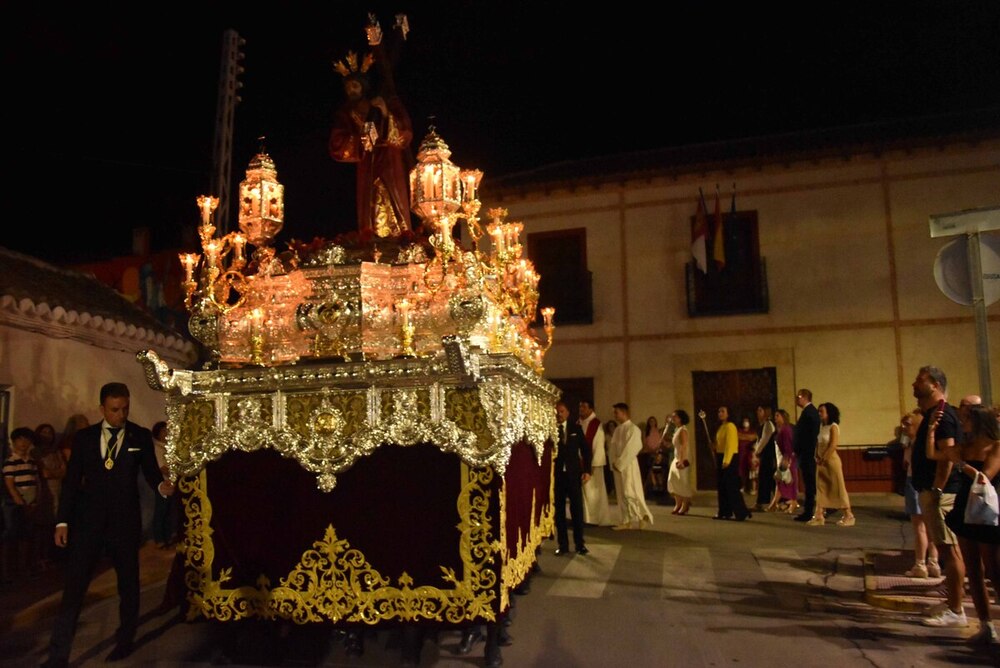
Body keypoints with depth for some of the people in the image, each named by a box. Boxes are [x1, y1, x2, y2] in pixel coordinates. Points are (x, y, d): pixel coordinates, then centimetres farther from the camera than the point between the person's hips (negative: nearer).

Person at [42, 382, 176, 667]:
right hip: (88, 520, 1)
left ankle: (125, 642, 30)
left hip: (125, 521, 0)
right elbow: (72, 480, 4)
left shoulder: (141, 436, -1)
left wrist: (162, 485, -24)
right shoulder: (84, 436, 2)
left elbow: (150, 471, 0)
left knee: (128, 584, 13)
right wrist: (63, 520, 1)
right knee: (74, 587, 2)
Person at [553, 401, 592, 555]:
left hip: (574, 473, 1)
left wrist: (587, 470, 0)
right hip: (556, 474, -1)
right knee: (559, 510, 5)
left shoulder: (576, 428, 6)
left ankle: (579, 543, 16)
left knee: (577, 509, 4)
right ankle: (563, 544, 15)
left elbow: (585, 449, 8)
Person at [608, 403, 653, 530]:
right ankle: (627, 521, 13)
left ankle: (642, 517, 4)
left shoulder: (633, 429, -13)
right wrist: (614, 462, -1)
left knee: (630, 492, -8)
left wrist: (619, 463, -15)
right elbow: (613, 447, 13)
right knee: (622, 494, 8)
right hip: (618, 465, 8)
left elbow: (631, 449, -17)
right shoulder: (617, 430, 11)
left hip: (628, 465, -8)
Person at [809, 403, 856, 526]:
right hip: (821, 461, 8)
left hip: (831, 459, -8)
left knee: (838, 487, -2)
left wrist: (824, 458, -15)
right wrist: (817, 457, 0)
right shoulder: (821, 426, 12)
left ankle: (848, 516, 7)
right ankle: (819, 516, 6)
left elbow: (833, 445, -18)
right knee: (821, 487, 5)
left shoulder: (833, 426, -10)